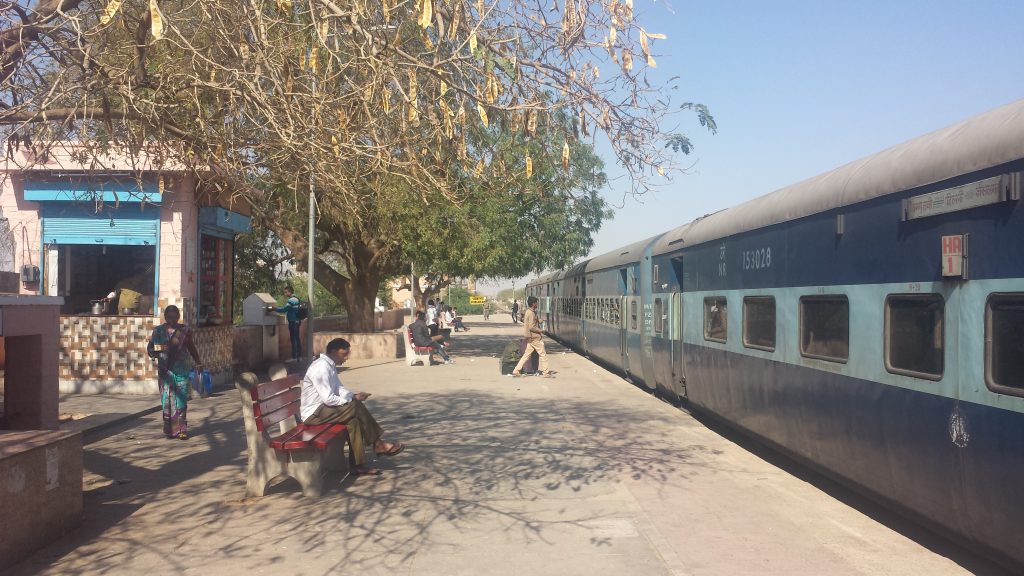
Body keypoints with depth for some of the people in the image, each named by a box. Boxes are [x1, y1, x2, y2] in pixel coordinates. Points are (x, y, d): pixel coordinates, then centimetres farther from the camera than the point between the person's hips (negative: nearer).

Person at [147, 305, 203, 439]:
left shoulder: (185, 330, 5)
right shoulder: (158, 331, 4)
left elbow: (192, 348, 14)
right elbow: (150, 348, 2)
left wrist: (198, 363, 8)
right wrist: (156, 351, -20)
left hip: (181, 370, 0)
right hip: (165, 370, 0)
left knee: (181, 400, -2)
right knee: (167, 400, 1)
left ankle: (182, 429, 2)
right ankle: (169, 429, 8)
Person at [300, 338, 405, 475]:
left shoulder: (330, 365, 10)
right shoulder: (321, 367, -22)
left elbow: (339, 388, 16)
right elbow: (328, 399, -26)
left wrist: (354, 396, -4)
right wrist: (352, 400, -15)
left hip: (322, 407, 10)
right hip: (313, 413, -10)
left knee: (354, 419, -9)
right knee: (356, 408, -20)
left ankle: (358, 465, -9)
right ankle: (378, 445, -8)